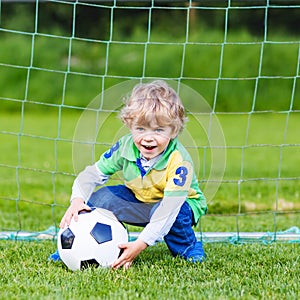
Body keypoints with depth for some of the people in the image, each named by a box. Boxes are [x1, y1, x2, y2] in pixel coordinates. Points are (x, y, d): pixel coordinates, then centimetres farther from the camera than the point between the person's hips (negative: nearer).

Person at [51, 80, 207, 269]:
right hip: (139, 200, 4)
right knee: (100, 198, -18)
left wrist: (141, 244, -49)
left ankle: (189, 248, -8)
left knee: (167, 212, -38)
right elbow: (93, 174, -12)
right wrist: (77, 201, -34)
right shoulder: (125, 147, -20)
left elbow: (170, 207, -41)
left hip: (182, 203, -4)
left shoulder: (179, 162, -35)